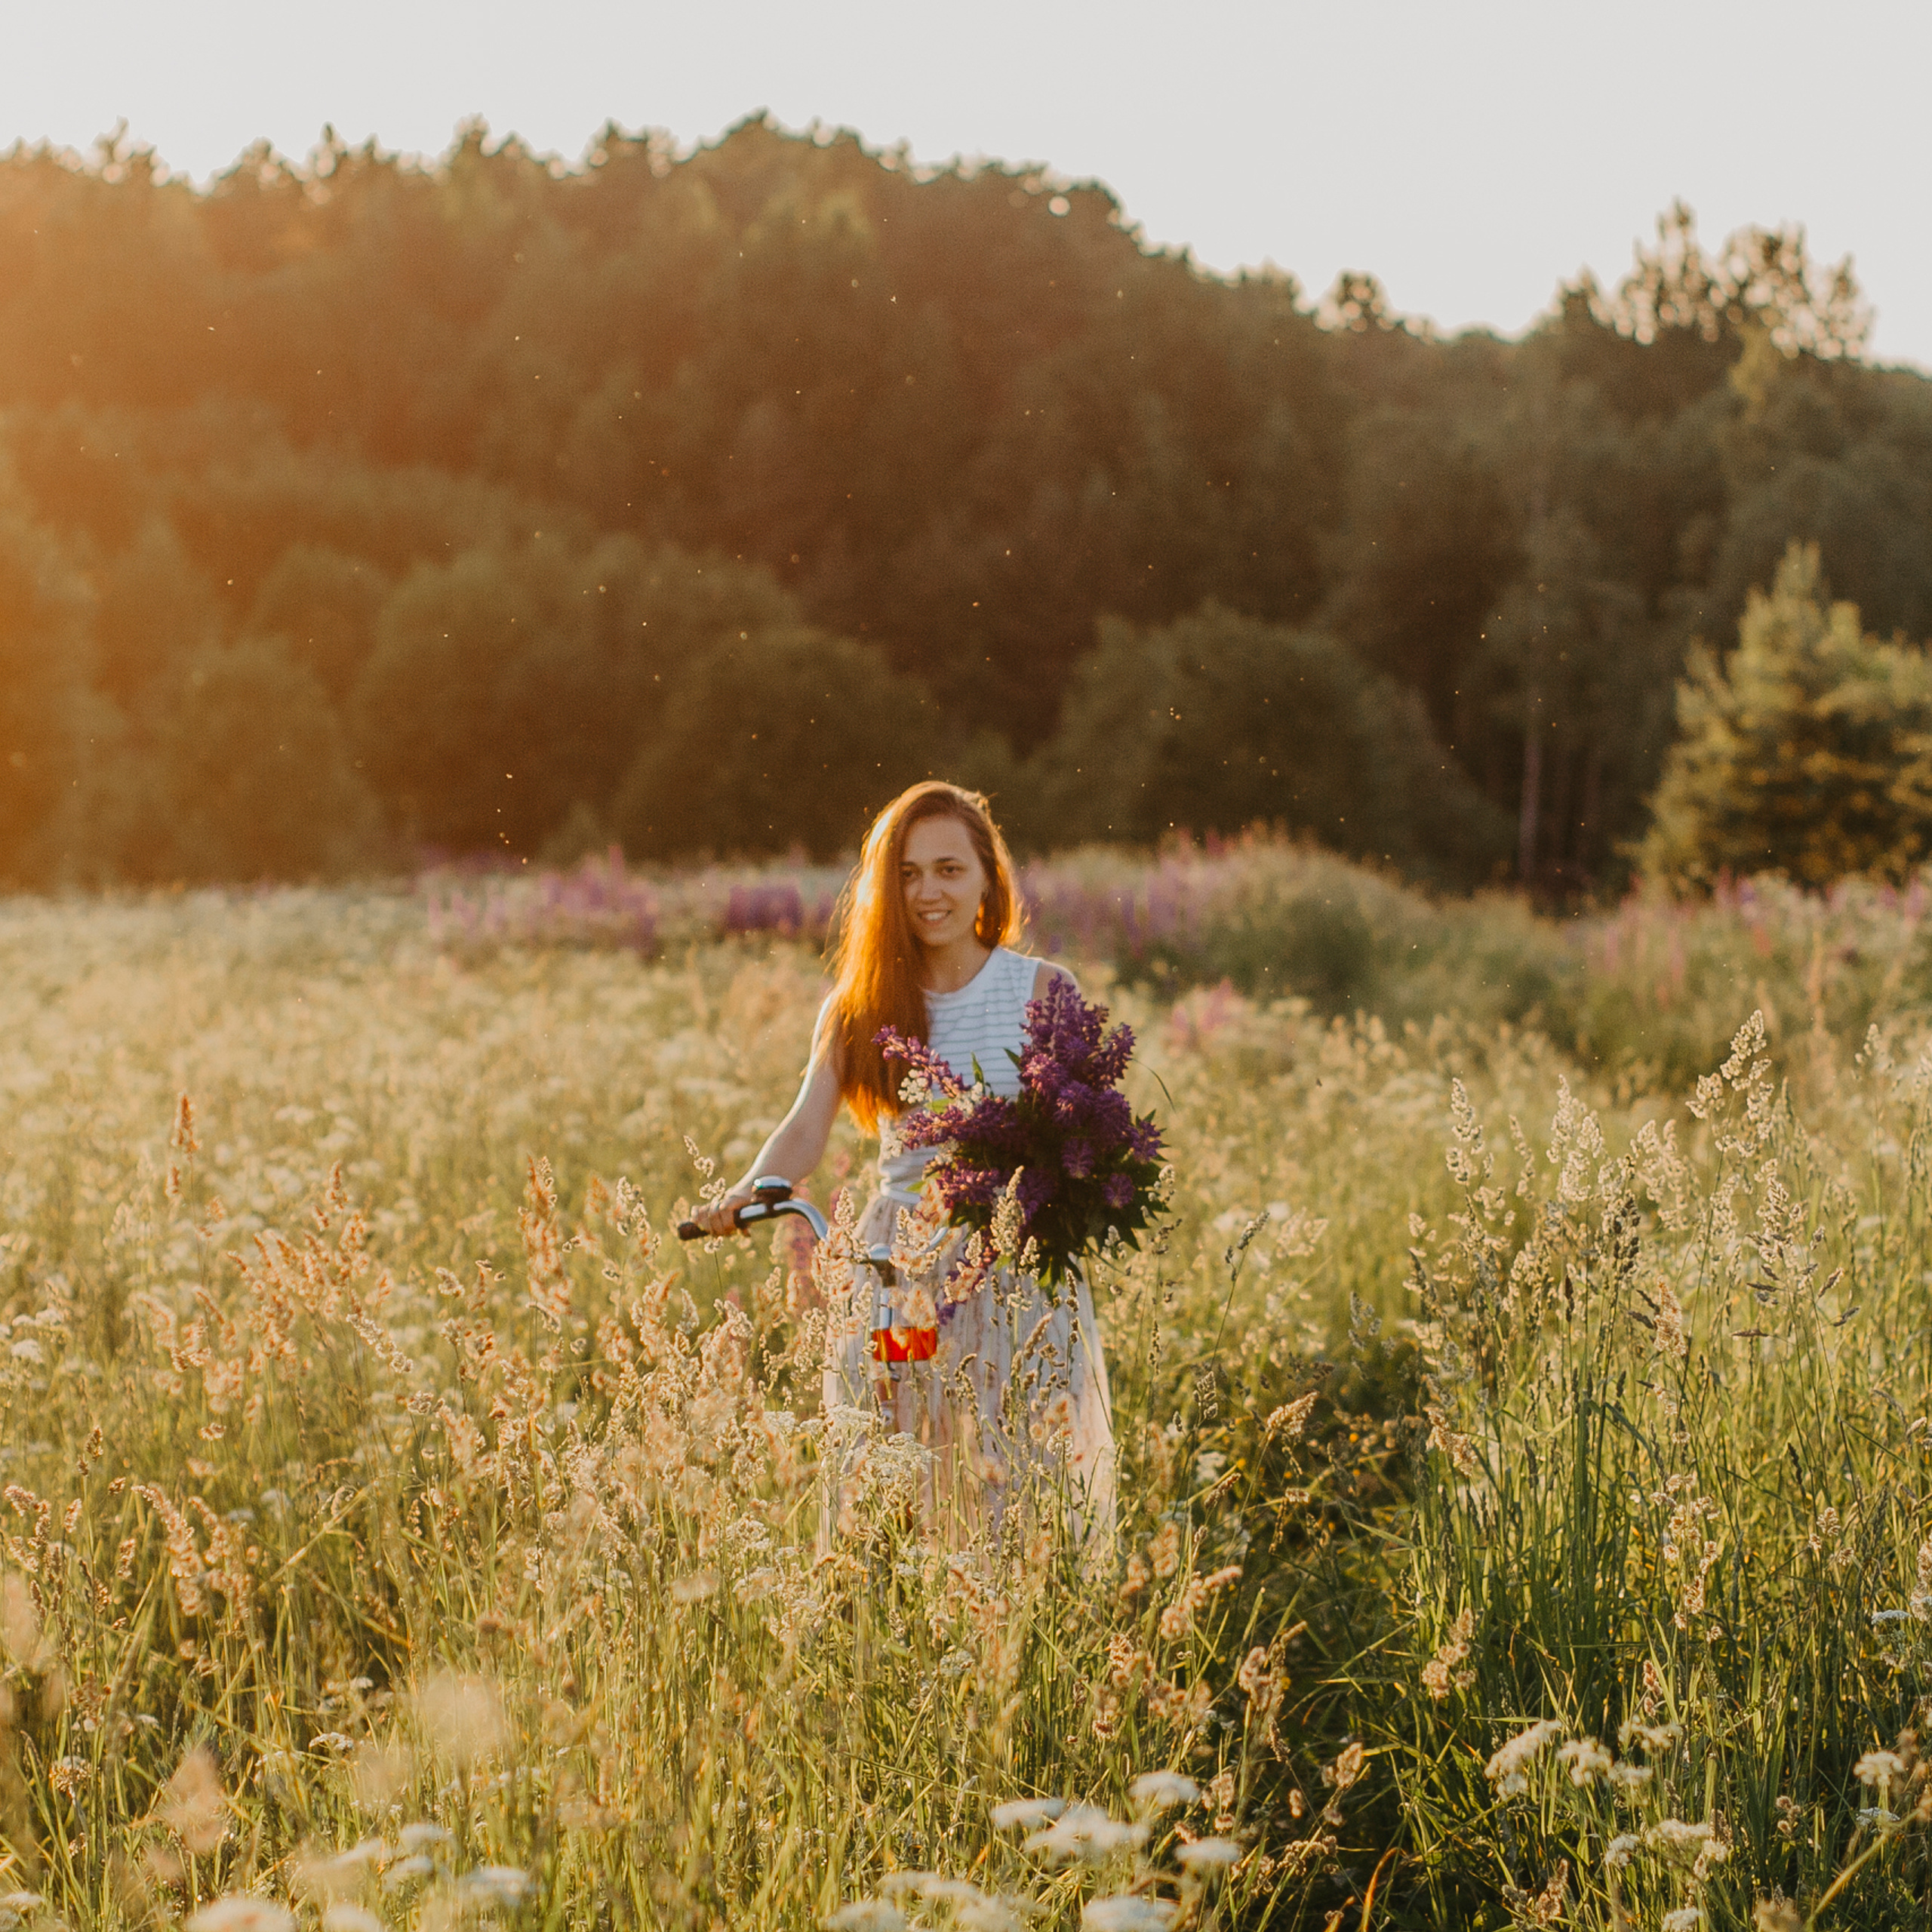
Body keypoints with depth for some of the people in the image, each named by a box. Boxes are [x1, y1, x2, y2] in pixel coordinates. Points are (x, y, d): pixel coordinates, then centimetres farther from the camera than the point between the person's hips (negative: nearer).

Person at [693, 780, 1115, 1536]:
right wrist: (747, 1191, -26)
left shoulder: (1042, 990, 1)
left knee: (1022, 1496, -4)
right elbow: (806, 1126, -5)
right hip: (894, 1266, 2)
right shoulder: (859, 1006, 6)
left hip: (1020, 1272, -2)